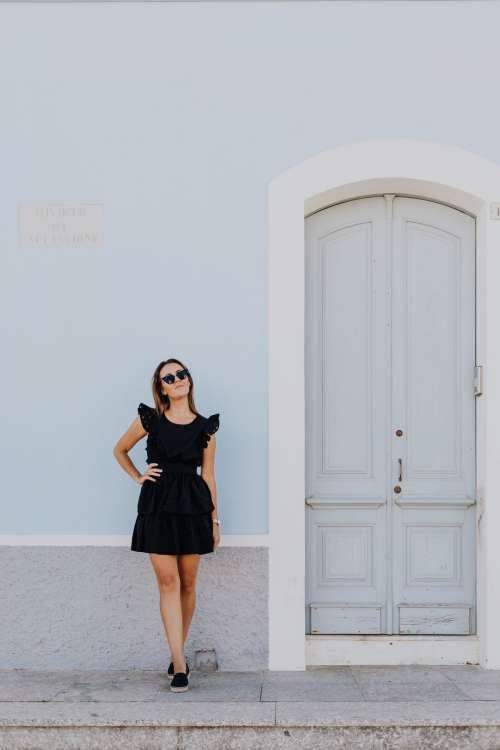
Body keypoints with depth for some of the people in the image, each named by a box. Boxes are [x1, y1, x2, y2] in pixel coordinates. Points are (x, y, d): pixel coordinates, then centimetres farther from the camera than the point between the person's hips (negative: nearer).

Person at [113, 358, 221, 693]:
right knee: (168, 583, -5)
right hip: (158, 505, -1)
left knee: (187, 583, 7)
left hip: (193, 505, 2)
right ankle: (180, 665, -4)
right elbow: (120, 450, 18)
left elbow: (209, 476, 8)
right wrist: (138, 477, 7)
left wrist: (215, 520, 8)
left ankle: (178, 654, 24)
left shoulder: (205, 426, 5)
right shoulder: (150, 419, 1)